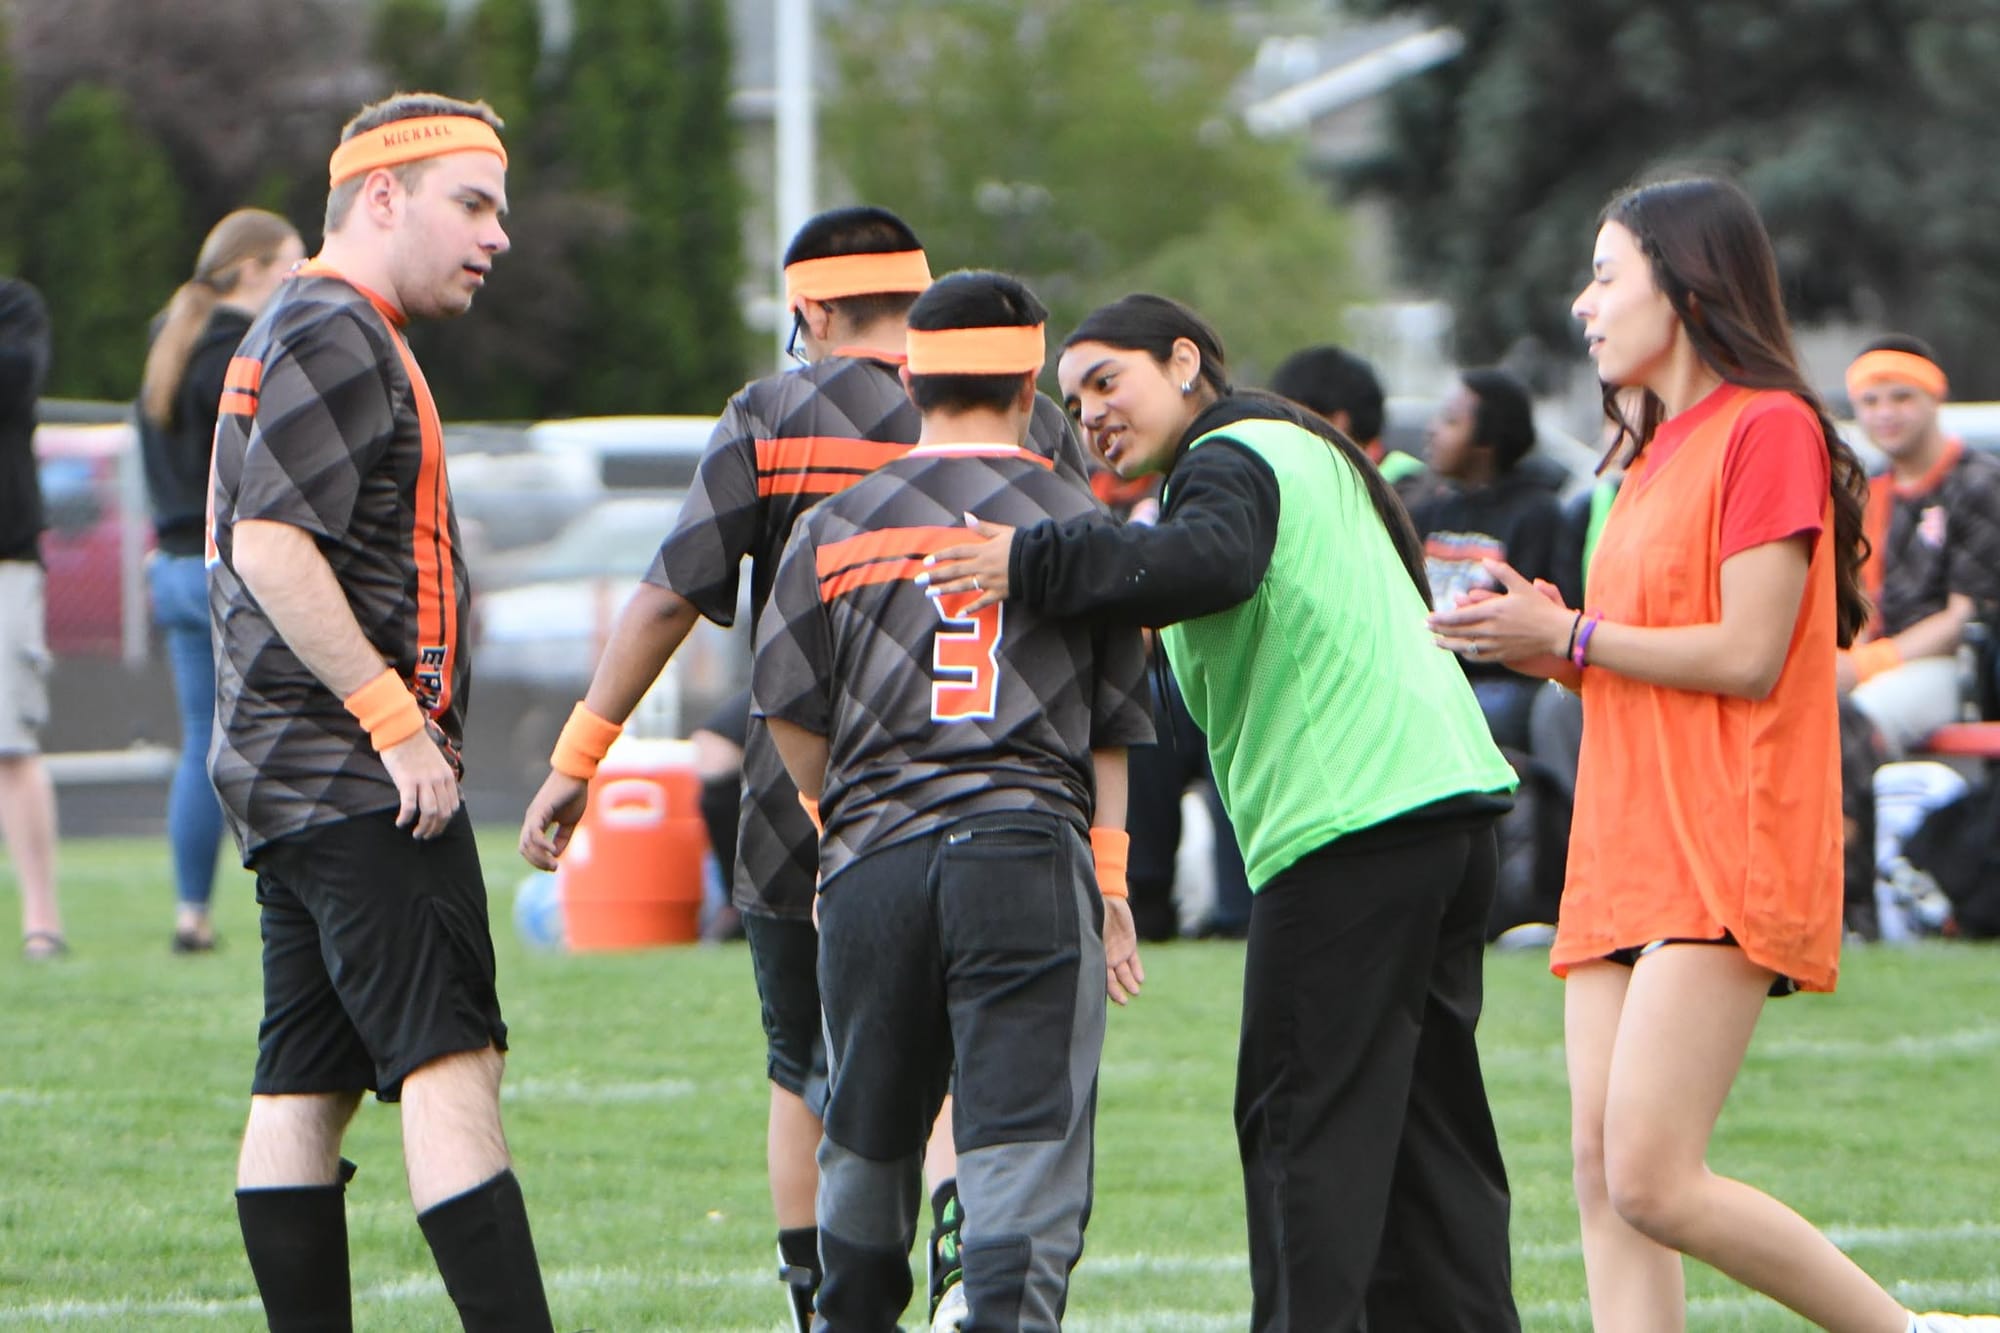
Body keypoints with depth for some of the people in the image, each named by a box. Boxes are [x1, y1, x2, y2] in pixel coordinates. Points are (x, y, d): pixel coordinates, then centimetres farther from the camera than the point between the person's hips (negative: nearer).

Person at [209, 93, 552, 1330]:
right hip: (357, 783, -11)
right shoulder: (339, 338, -11)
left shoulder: (301, 336, 21)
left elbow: (243, 551, 25)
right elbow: (272, 546, -21)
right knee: (451, 1062, -15)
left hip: (289, 783, 11)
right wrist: (398, 722, -21)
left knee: (306, 1087, 8)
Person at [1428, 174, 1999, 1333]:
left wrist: (1569, 635, -8)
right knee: (1603, 1175, -2)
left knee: (1653, 1180, -17)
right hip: (1625, 858, 9)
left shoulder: (1767, 430, -7)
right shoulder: (1657, 455, 22)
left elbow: (1748, 655, -15)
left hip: (1724, 865, -9)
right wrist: (1545, 644, 7)